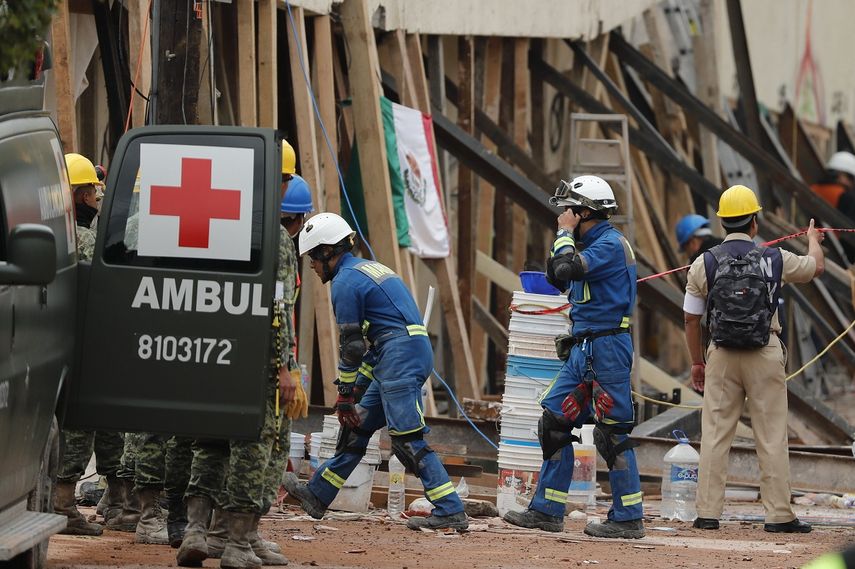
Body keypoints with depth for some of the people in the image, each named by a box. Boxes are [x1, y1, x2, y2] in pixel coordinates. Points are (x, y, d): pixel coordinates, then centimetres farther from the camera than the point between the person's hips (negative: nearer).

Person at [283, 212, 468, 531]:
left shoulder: (345, 281, -7)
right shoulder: (369, 269, 23)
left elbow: (351, 345, -7)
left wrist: (345, 394, 0)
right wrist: (359, 385, 23)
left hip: (400, 358, -10)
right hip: (416, 351, 10)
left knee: (407, 440, -12)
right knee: (357, 426, 17)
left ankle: (451, 513, -17)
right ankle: (317, 496, 26)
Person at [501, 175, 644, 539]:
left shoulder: (611, 243, -13)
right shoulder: (590, 243, 17)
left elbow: (568, 269, -25)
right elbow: (557, 279, 21)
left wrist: (566, 233, -9)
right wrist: (565, 236, 10)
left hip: (608, 348, -10)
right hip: (583, 349, 10)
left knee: (612, 433, -8)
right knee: (554, 422, 10)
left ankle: (628, 518, -4)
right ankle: (547, 511, 14)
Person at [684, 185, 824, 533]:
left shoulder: (704, 263, -1)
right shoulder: (775, 259, -2)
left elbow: (691, 320, 4)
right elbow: (817, 266, 18)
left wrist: (697, 362, 17)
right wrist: (813, 239, 41)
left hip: (721, 356, 1)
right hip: (765, 355, -1)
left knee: (714, 435, 5)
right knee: (772, 437, 2)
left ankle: (708, 513, 3)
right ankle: (779, 514, 2)